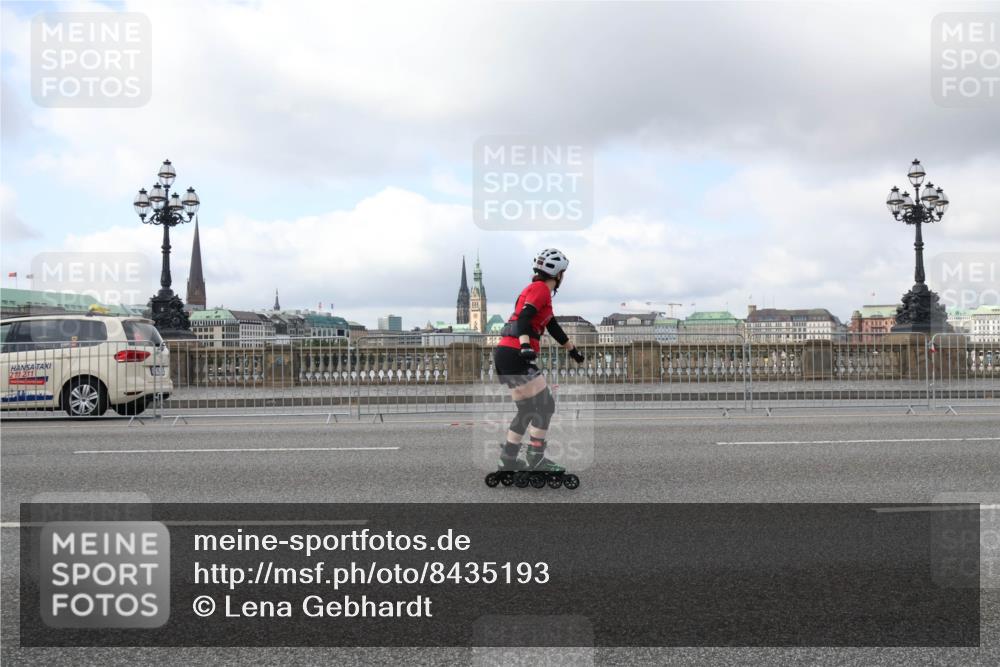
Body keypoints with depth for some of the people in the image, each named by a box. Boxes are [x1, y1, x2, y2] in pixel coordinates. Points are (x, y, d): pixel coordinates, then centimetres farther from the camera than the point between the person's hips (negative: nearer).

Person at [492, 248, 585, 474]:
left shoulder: (538, 290, 24)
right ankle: (535, 458, -4)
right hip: (514, 354, -10)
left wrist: (574, 351, 37)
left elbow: (553, 327, 31)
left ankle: (507, 459, 17)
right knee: (545, 405, -6)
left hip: (506, 355, 10)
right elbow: (523, 318, -21)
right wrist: (525, 346, -36)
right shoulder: (540, 288, -6)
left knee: (527, 410, 14)